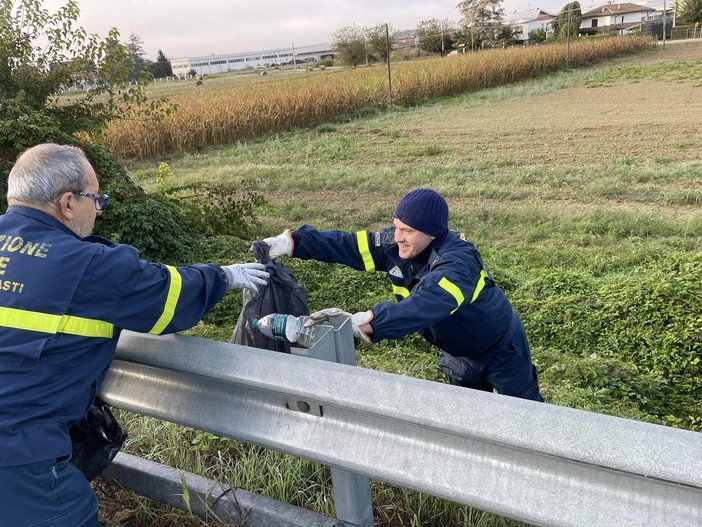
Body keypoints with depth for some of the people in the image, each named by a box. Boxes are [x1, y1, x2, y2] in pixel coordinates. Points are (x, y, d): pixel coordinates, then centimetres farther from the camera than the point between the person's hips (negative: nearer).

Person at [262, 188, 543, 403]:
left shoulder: (457, 263, -41)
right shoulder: (395, 244, -19)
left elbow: (423, 307, -56)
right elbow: (349, 245, -22)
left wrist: (361, 322, -66)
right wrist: (293, 242, -32)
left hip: (499, 348, -6)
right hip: (457, 352, 6)